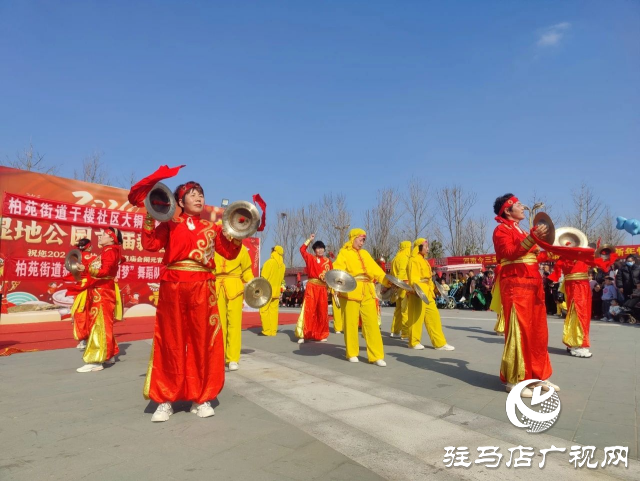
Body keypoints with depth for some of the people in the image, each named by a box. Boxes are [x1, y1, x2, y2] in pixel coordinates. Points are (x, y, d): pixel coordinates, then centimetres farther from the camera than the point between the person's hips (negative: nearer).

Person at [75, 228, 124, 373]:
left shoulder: (110, 251, -11)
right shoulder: (106, 252, 17)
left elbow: (104, 271, -22)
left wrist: (86, 269, -31)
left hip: (103, 293, -10)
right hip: (99, 292, 10)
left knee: (99, 325, -11)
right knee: (102, 324, 14)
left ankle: (96, 361, -11)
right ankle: (109, 355, 22)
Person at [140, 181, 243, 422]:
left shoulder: (211, 227, 13)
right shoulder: (171, 223, 8)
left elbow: (229, 253, 7)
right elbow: (150, 244, -5)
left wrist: (236, 236, -8)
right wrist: (150, 219, -13)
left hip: (203, 288, 2)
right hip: (173, 286, -1)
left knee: (203, 342, 4)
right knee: (171, 342, 4)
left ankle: (201, 398, 15)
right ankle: (165, 399, 14)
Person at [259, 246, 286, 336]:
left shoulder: (269, 262, -13)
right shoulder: (282, 265, 5)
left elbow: (264, 277, -12)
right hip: (276, 291, 6)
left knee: (264, 310, 0)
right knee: (274, 310, 9)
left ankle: (267, 330, -2)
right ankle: (273, 330, 11)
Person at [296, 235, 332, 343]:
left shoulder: (327, 261, 8)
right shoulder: (310, 258, 6)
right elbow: (302, 249, -2)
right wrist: (309, 240, 2)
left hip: (323, 288, 2)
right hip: (311, 287, -2)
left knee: (322, 311, 8)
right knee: (308, 310, -7)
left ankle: (321, 335, 19)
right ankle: (303, 335, -5)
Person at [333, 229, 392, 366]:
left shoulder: (365, 254, 20)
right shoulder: (344, 253, 5)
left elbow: (376, 270, 18)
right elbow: (337, 268, -10)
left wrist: (388, 282, 9)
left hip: (367, 292, 4)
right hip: (351, 291, -4)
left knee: (372, 323, 0)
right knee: (351, 323, 1)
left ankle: (376, 356, 3)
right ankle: (352, 353, 15)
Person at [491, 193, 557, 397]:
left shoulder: (521, 230, 23)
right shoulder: (501, 230, -4)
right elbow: (510, 253, -20)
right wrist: (533, 237, -26)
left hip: (532, 284, 9)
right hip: (515, 285, -9)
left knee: (538, 332, 11)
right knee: (518, 331, -9)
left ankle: (538, 376, 21)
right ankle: (513, 380, -2)